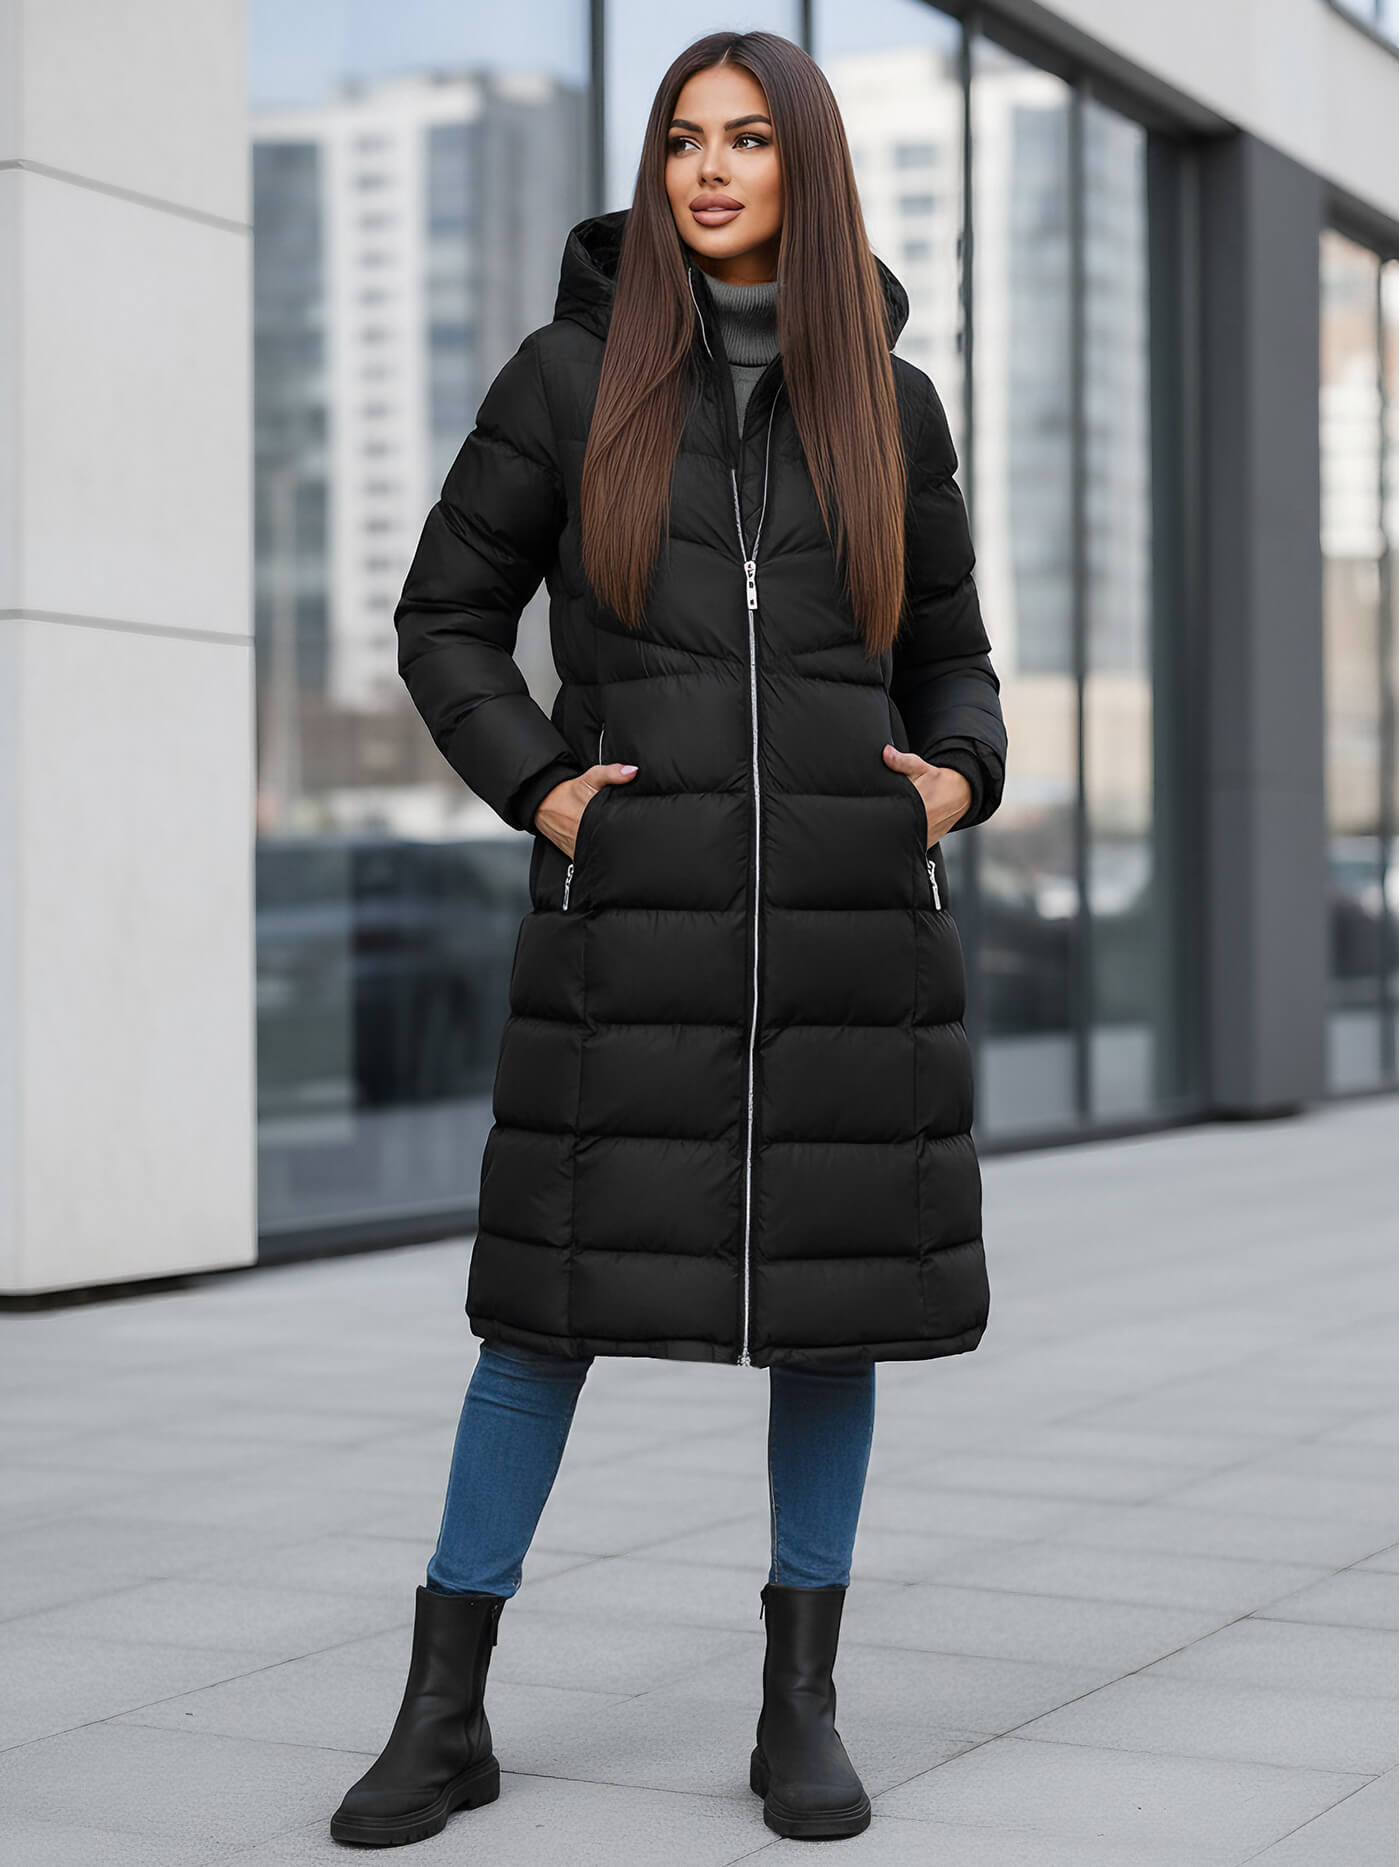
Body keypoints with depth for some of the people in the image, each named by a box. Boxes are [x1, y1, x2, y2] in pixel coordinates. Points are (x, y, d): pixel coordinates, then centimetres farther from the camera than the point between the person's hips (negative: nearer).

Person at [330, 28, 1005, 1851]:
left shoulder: (886, 399, 9)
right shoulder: (575, 371, 3)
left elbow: (947, 655, 18)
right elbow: (447, 614, 9)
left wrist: (960, 779, -3)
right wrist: (535, 787, -6)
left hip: (847, 901, 2)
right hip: (638, 908, -2)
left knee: (832, 1290, 4)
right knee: (557, 1294, 0)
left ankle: (802, 1711, 17)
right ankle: (444, 1713, 12)